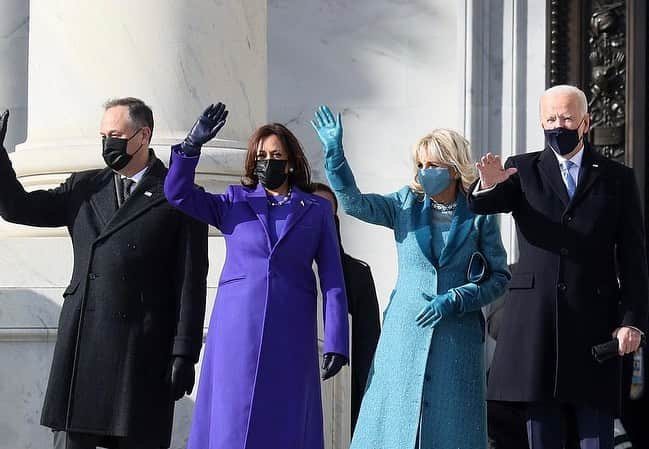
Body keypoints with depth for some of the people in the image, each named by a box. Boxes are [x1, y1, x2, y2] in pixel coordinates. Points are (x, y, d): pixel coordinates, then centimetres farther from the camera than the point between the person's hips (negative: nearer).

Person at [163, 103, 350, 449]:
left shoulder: (316, 210, 9)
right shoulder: (234, 203, 11)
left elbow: (332, 281, 5)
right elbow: (177, 193, 1)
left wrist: (336, 343, -4)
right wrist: (192, 145, -14)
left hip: (290, 337, 0)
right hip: (236, 330, 0)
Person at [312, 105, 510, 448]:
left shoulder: (479, 216, 1)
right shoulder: (406, 205, 5)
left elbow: (499, 277, 2)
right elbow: (354, 202, -7)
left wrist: (454, 300, -11)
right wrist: (334, 152, -19)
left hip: (457, 339, -1)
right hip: (404, 333, 1)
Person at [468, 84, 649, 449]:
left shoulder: (618, 179, 9)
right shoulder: (523, 171, 10)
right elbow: (482, 205, -8)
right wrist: (488, 183, -32)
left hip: (594, 320, -1)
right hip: (536, 320, 1)